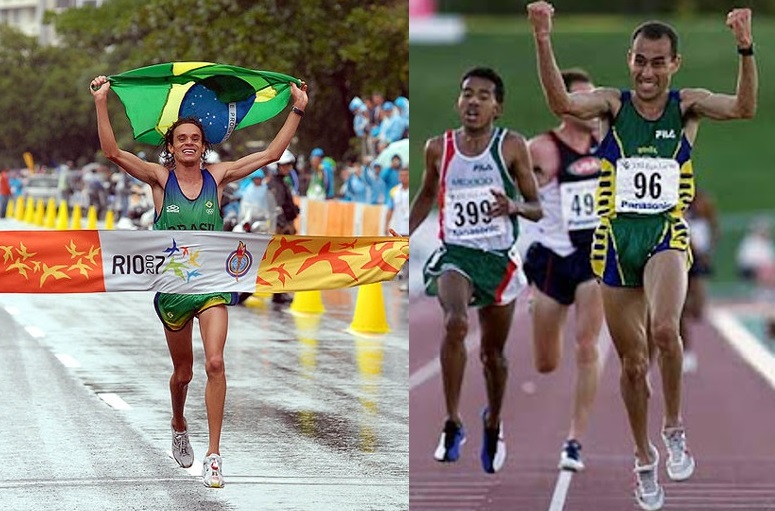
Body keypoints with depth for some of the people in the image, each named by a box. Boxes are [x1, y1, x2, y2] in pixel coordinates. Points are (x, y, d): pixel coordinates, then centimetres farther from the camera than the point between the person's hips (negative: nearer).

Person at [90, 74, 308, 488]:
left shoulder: (217, 176, 2)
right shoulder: (160, 178, -3)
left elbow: (271, 154, 2)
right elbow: (112, 152, -15)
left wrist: (297, 111, -3)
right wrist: (101, 104, -24)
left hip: (212, 282, 0)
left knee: (214, 363, -18)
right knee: (183, 372, 14)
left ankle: (213, 455, -16)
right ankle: (179, 427, 46)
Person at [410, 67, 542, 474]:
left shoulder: (511, 146, -5)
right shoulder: (439, 148, 0)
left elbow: (536, 208, -1)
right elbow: (426, 196, 19)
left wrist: (514, 207, -22)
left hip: (500, 259, 0)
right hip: (455, 254, 0)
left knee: (494, 352, 13)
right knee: (456, 323, -30)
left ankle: (493, 423, 42)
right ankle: (452, 423, -22)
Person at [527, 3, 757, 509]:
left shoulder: (687, 106, 0)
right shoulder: (614, 103, 0)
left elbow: (744, 108, -18)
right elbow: (562, 102, -19)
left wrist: (745, 49, -33)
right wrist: (543, 43, -34)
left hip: (667, 237, -2)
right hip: (616, 240, 2)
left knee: (664, 329, -30)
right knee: (633, 361, 10)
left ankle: (675, 427, -7)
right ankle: (645, 457, 30)